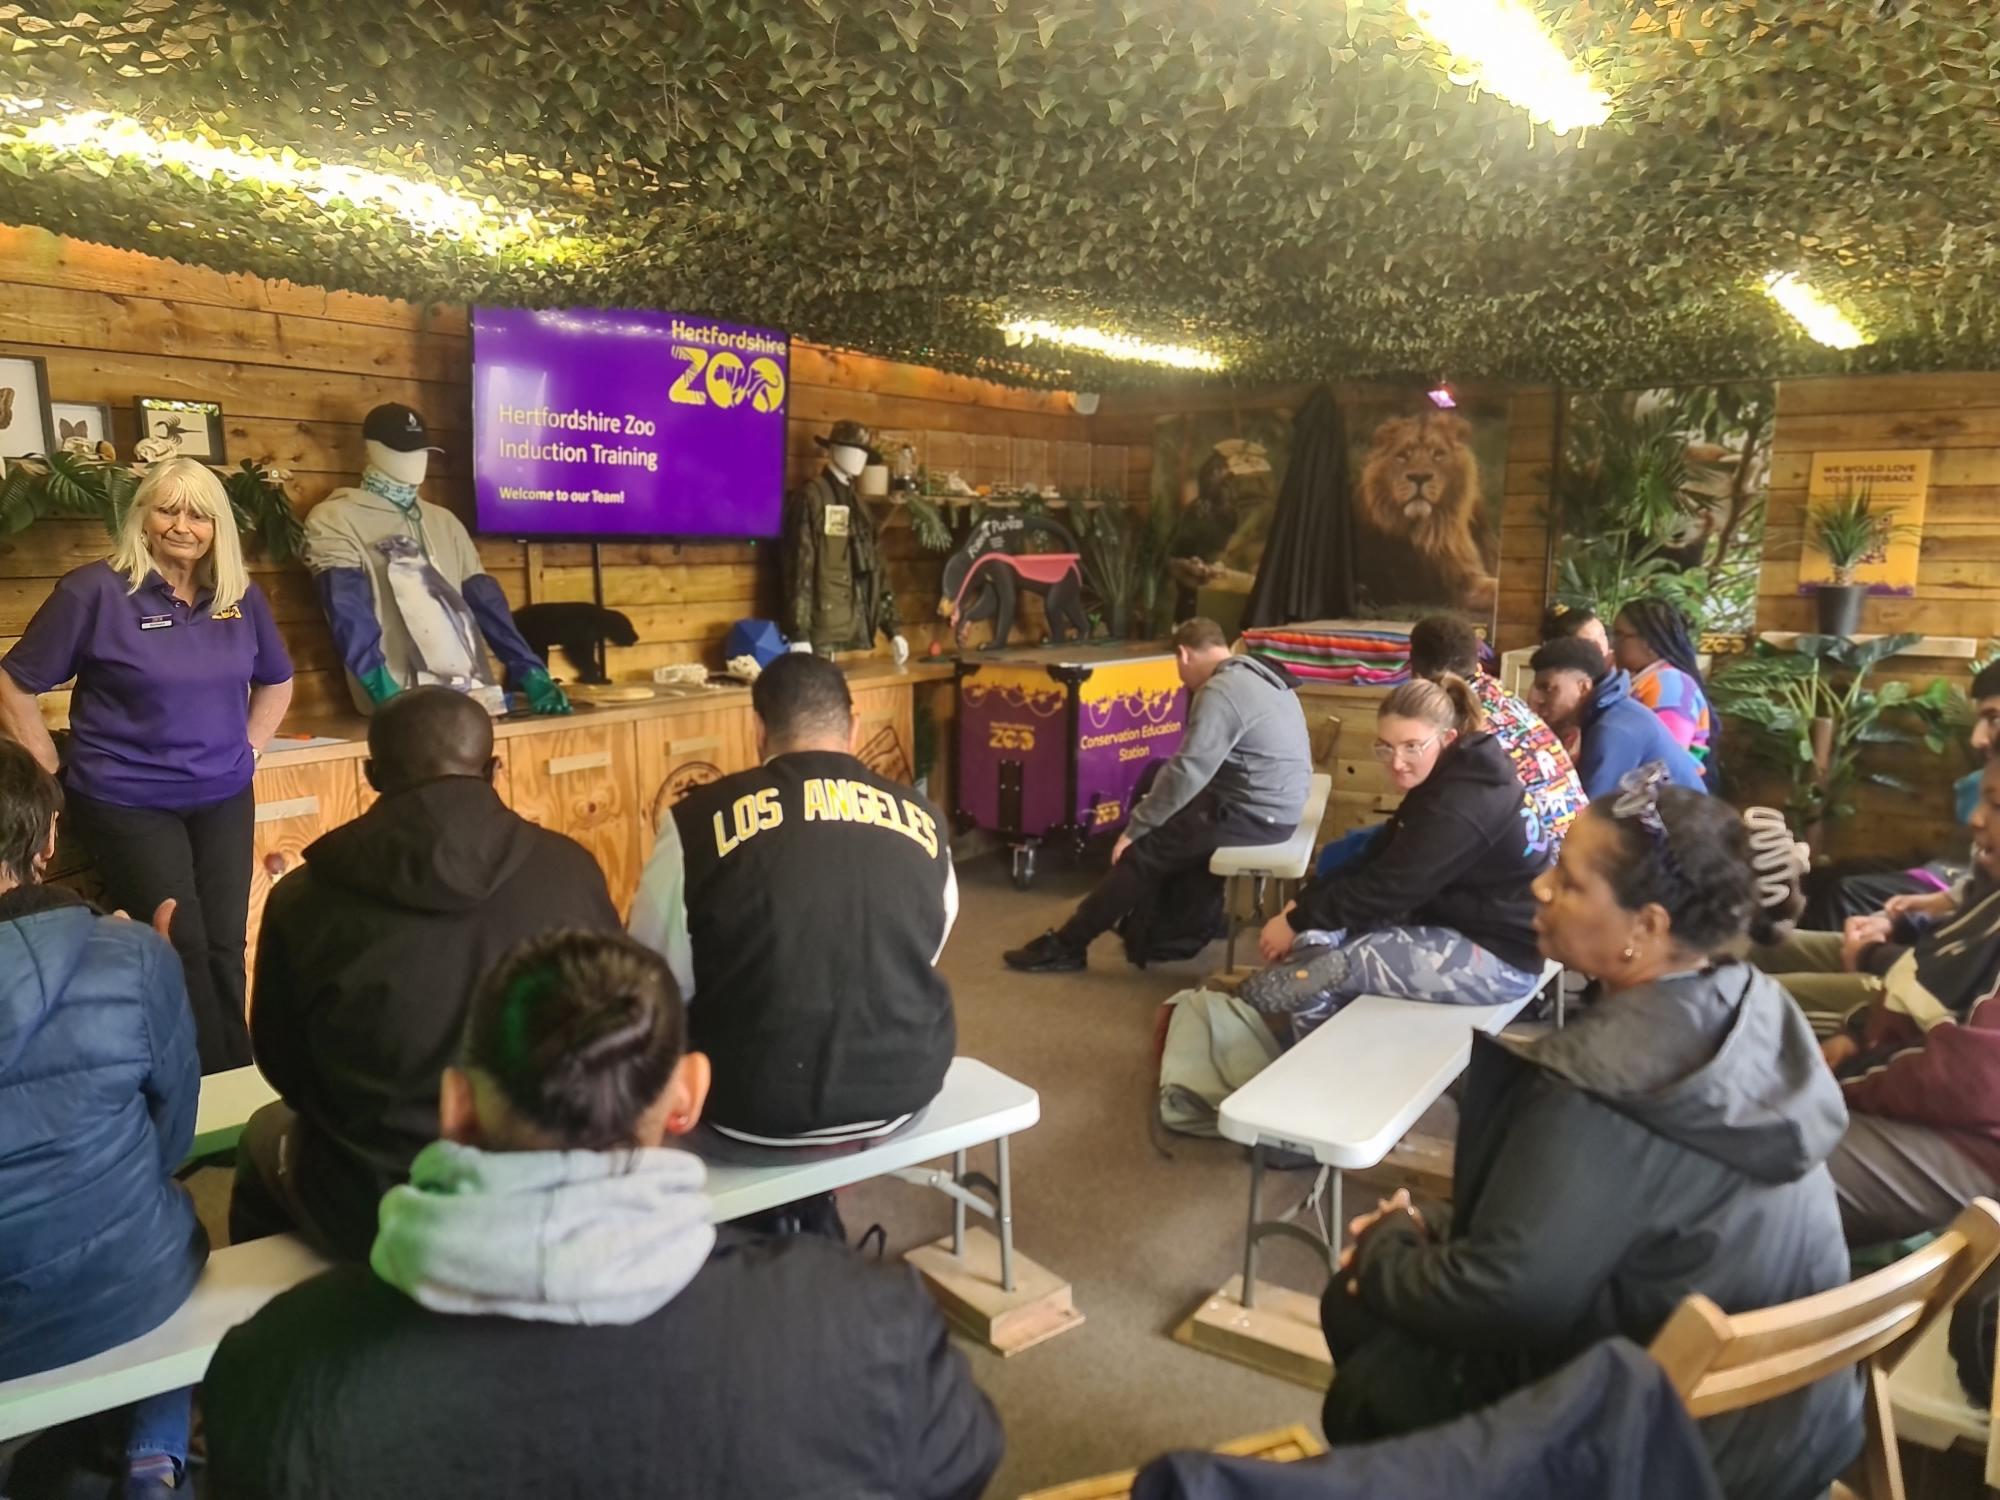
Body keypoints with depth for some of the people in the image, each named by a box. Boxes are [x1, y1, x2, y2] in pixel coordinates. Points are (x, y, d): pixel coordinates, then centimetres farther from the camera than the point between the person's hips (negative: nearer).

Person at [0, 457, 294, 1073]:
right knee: (182, 949, -3)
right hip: (127, 803, -4)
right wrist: (55, 778, -6)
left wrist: (249, 749, 9)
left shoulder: (241, 596, 3)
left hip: (223, 798, 4)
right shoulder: (96, 590, -11)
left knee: (225, 945, 8)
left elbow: (276, 681, 20)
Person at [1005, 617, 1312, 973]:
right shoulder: (1253, 673, 12)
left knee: (1144, 850, -4)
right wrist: (1196, 692, 11)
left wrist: (1133, 829, -13)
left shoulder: (1220, 692, -18)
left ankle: (1066, 946, 3)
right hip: (1270, 805, 10)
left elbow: (1185, 773, -20)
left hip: (1255, 814, -9)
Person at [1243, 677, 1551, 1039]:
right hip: (1460, 927, 10)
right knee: (1312, 941, 0)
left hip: (1499, 957, -10)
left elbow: (1386, 887, -24)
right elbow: (1379, 861, 6)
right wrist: (1305, 904, -4)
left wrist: (1297, 921, -13)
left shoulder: (1462, 804, -25)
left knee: (1320, 969, -17)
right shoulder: (1449, 777, 6)